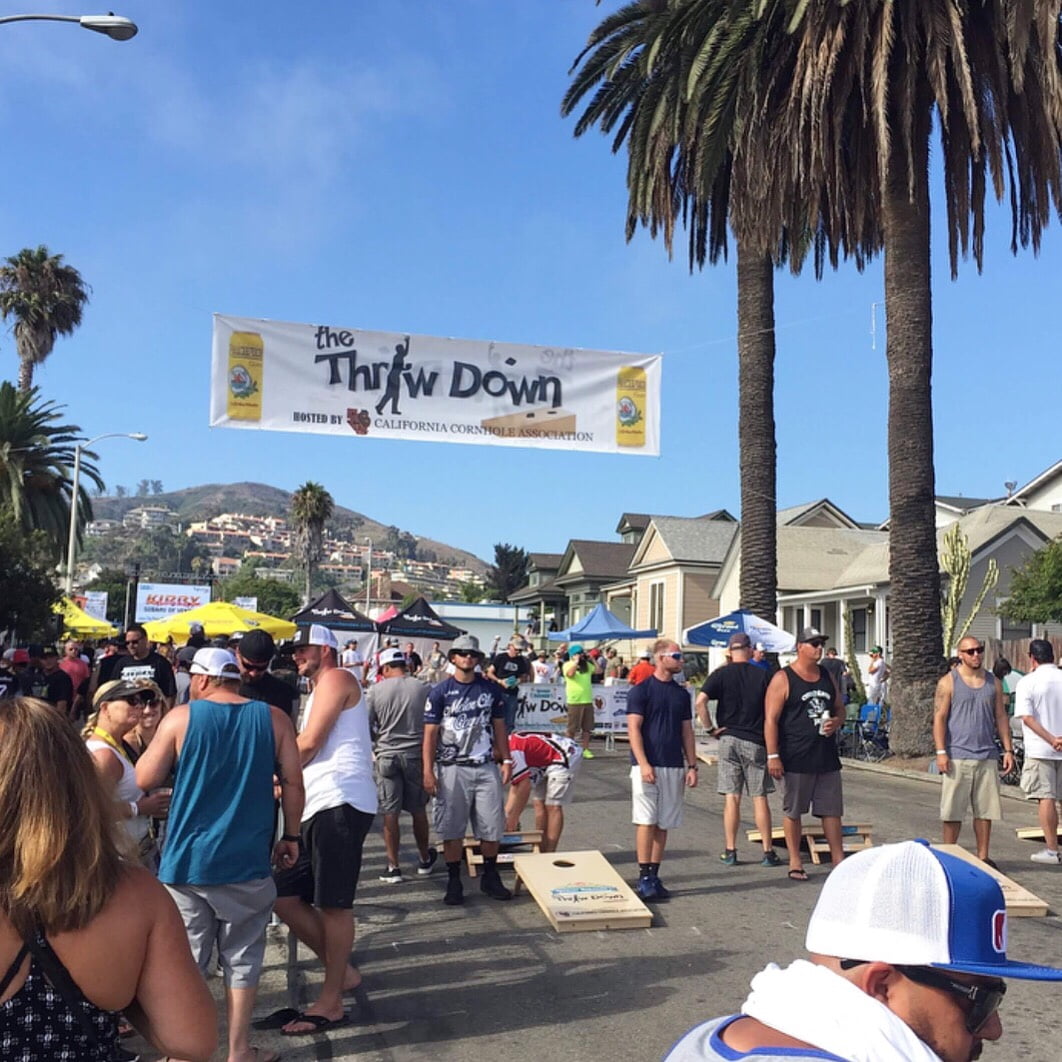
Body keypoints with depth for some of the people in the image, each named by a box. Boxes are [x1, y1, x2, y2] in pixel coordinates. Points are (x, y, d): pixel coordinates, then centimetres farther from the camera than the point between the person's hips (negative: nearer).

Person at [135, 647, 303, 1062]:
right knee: (242, 959, 12)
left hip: (187, 859, -1)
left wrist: (152, 746, 20)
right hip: (246, 860, 1)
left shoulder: (180, 718, -5)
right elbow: (293, 782, 0)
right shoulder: (273, 718, -1)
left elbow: (144, 779, 2)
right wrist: (290, 836, 10)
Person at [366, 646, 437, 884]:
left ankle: (393, 867, 8)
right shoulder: (424, 689, -5)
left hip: (387, 756, -1)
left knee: (389, 813, 4)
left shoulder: (375, 691, -7)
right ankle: (425, 860, 29)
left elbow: (366, 726, -3)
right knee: (418, 810, 14)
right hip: (417, 755, 2)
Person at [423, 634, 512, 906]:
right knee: (452, 828, 3)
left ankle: (490, 877, 21)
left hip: (486, 767, 3)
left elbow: (499, 728, 12)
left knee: (492, 827, 5)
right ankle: (454, 882, 15)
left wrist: (506, 761, 4)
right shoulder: (440, 692, -2)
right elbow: (430, 733, -3)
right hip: (452, 769, -2)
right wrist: (428, 771, -9)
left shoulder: (490, 689, 7)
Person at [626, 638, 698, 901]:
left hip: (674, 767, 5)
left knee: (663, 824, 7)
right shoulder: (641, 690, -5)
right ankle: (644, 878, -3)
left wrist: (691, 765, 8)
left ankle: (654, 877, 13)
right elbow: (634, 728, -9)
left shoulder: (681, 694, 12)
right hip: (648, 765, -5)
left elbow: (687, 732, 15)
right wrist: (643, 763, -18)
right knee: (646, 821, -7)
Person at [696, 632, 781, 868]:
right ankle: (768, 852, 9)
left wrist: (711, 728, -5)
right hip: (756, 742, 0)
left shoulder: (721, 674, -2)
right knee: (759, 797, 5)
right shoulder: (762, 675, -1)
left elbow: (700, 702, -15)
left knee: (731, 797, 5)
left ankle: (730, 851, 9)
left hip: (729, 740, 0)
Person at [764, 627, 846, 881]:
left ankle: (838, 860, 18)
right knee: (793, 811, 5)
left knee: (832, 810, 8)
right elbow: (771, 719, -10)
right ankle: (795, 862, 15)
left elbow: (840, 709, 22)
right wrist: (773, 755, -16)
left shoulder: (827, 677, 12)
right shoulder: (783, 679, -6)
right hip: (796, 759, -5)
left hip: (827, 756, 5)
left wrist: (836, 722, -2)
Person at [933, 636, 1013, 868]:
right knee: (952, 810, 0)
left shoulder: (993, 682, 12)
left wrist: (1008, 749, 7)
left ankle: (982, 856, 15)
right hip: (957, 757, -4)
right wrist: (941, 752, -12)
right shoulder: (948, 682, -1)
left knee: (986, 810, 6)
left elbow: (1001, 717, 15)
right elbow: (939, 718, -4)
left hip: (987, 756, 4)